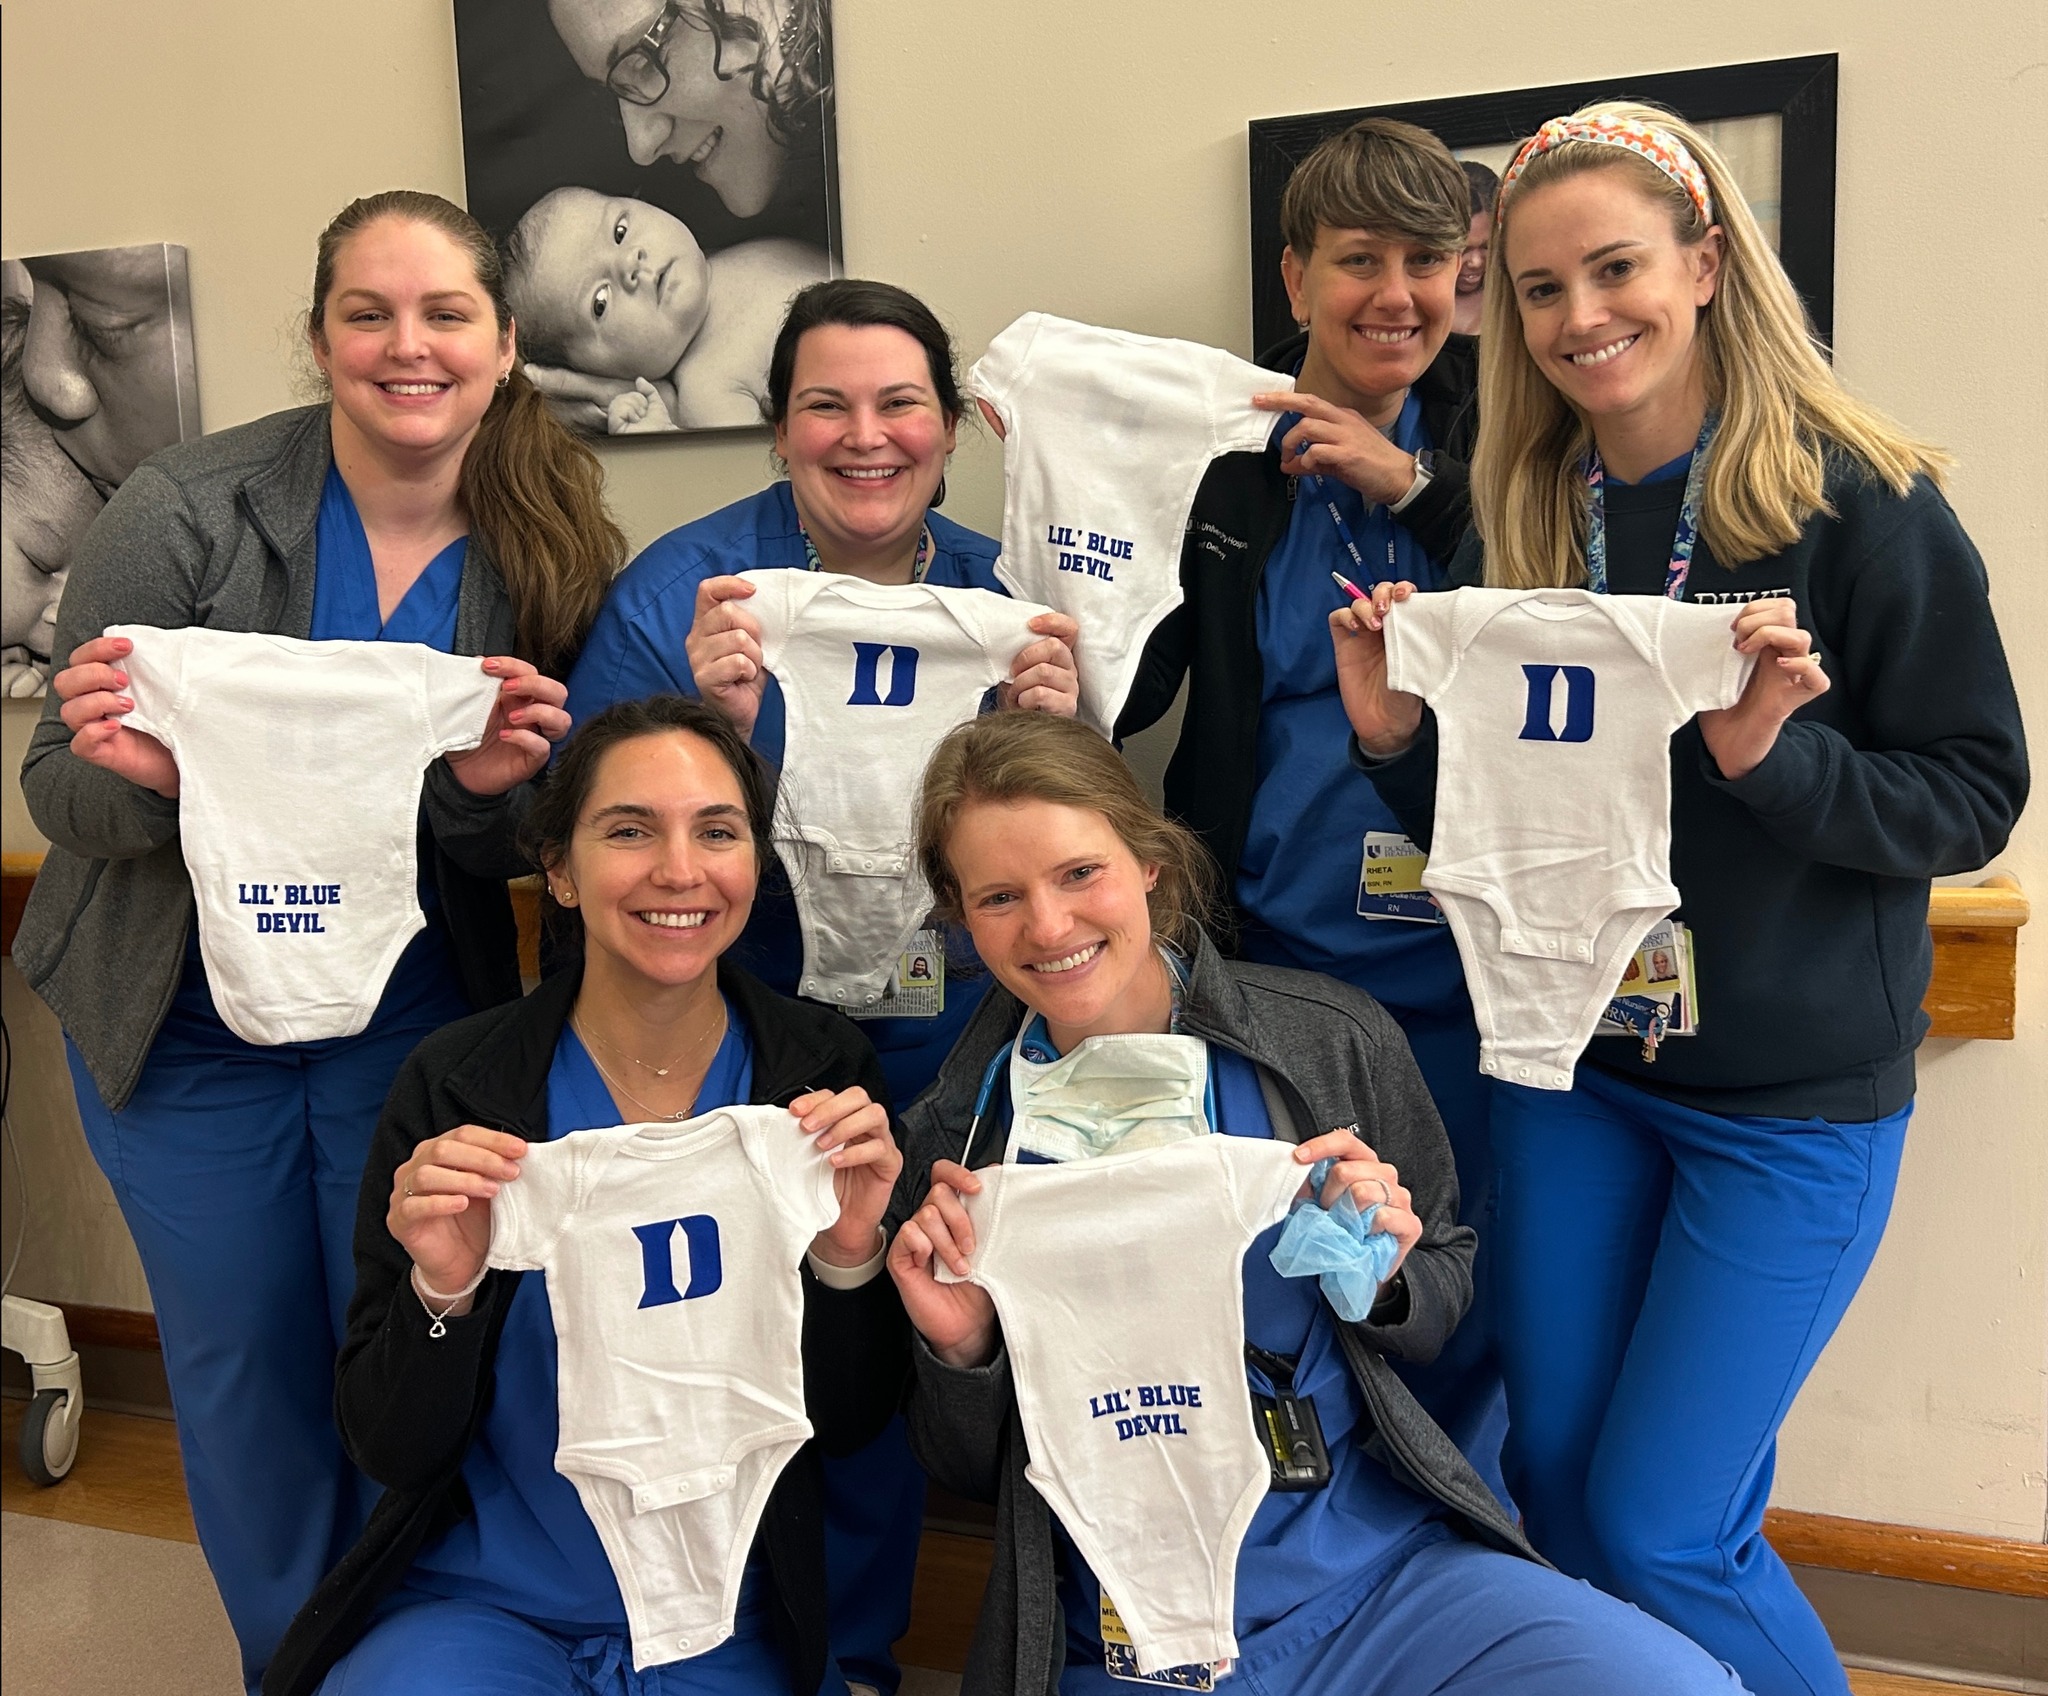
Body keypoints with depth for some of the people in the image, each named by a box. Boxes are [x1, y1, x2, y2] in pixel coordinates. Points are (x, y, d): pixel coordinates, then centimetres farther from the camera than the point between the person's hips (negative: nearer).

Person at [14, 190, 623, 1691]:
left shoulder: (552, 556, -9)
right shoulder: (185, 512, -14)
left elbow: (530, 844, -2)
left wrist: (496, 785, -24)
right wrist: (136, 774, -32)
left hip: (415, 1023, 1)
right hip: (192, 1025, 0)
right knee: (244, 1375, 15)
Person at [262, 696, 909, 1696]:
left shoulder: (828, 1076, -7)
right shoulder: (452, 1087, -10)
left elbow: (852, 1426, -3)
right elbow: (389, 1452, -6)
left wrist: (847, 1260, -22)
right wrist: (442, 1288, -25)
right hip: (481, 1602, -1)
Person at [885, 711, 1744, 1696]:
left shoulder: (1332, 1037, -5)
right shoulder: (955, 1137, -4)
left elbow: (1447, 1294, 9)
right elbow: (973, 1475, 6)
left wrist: (1380, 1281, -12)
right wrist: (958, 1350, -14)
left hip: (1385, 1569, -1)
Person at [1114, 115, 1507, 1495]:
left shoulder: (1494, 428, 4)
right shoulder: (1218, 443, 2)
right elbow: (1125, 693, -1)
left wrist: (1413, 485, -14)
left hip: (1462, 968, 1)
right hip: (1269, 959, 0)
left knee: (1456, 1324, 12)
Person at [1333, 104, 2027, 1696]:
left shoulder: (1860, 498, -12)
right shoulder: (1526, 511, 2)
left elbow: (1974, 797, -10)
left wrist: (1774, 751, -27)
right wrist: (1394, 735, -12)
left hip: (1794, 1090, -4)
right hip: (1568, 1067, 5)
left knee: (1661, 1528, 0)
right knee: (1555, 1477, 13)